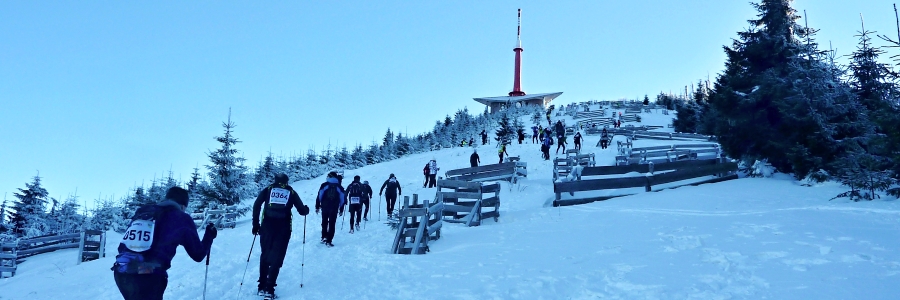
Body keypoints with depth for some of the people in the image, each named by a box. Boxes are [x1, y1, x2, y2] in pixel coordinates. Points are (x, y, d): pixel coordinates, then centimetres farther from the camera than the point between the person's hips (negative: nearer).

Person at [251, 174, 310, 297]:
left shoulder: (268, 189, 12)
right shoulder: (291, 192, 11)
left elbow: (256, 205, 0)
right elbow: (302, 211, 9)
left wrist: (256, 224, 4)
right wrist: (306, 209, 33)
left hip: (267, 227, 1)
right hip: (283, 228, -1)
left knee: (265, 255, 15)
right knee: (277, 257, 2)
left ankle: (262, 287, 14)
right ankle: (269, 288, -7)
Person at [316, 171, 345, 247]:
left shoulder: (324, 185, 0)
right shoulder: (339, 187, 4)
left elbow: (319, 197, -2)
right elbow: (342, 199, 7)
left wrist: (317, 207, 4)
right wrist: (341, 210, 15)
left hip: (324, 207, 0)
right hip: (334, 209, 0)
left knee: (324, 222, 18)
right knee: (332, 224, 3)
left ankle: (324, 237, 16)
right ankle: (329, 241, -2)